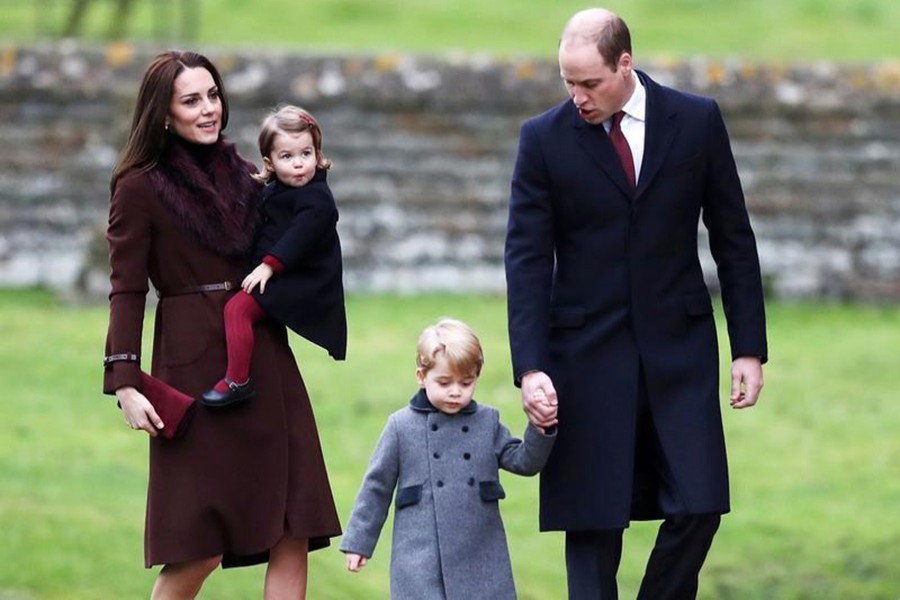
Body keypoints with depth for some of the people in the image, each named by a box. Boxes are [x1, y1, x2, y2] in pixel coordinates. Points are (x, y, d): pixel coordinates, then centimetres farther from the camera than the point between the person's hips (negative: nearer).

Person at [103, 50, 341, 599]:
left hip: (266, 362, 6)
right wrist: (127, 384, -14)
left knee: (293, 535, -2)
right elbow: (127, 292, -6)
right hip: (196, 366, -6)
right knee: (198, 551, -5)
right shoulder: (141, 187, -3)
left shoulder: (244, 175, 13)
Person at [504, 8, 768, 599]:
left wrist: (750, 348, 2)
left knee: (697, 507, -5)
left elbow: (733, 238, 6)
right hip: (588, 351, -1)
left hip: (679, 345, 1)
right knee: (593, 520, -2)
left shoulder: (697, 121, 0)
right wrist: (530, 368, -14)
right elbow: (527, 258, -4)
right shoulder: (544, 139, -2)